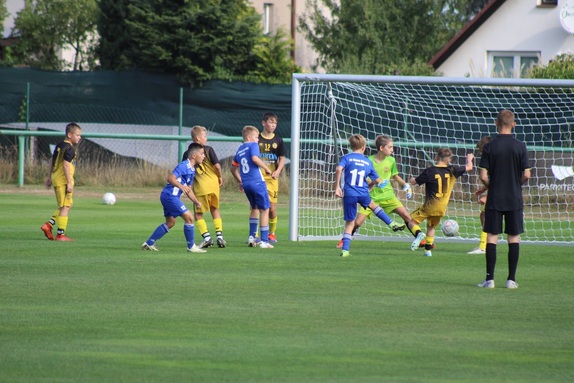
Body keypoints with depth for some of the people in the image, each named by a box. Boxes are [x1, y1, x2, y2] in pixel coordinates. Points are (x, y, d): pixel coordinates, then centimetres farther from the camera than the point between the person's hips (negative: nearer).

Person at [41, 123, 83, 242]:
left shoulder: (59, 146, 14)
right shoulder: (70, 149, -14)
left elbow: (52, 160, 21)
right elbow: (66, 165, -22)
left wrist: (50, 177, 29)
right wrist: (69, 183, -21)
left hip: (56, 178, 9)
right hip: (63, 180, -9)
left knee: (63, 207, 20)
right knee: (65, 207, -4)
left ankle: (49, 225, 11)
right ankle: (60, 234, -3)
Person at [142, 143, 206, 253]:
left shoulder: (192, 170, 15)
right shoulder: (184, 166, -15)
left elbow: (188, 189, 23)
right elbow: (170, 178, -25)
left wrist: (196, 202, 15)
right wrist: (181, 186, -38)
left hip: (169, 197, 11)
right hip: (170, 195, -11)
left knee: (170, 222, 18)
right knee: (189, 218, -10)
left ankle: (149, 244, 23)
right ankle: (191, 247, -1)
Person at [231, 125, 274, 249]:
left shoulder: (239, 149, 17)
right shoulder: (253, 145, -4)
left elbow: (233, 168, 24)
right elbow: (255, 158, -22)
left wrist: (240, 182, 33)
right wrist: (267, 168, -11)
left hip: (246, 184, 7)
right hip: (257, 182, -7)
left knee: (254, 208, 25)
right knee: (264, 210, 0)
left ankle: (252, 236, 20)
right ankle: (264, 241, -2)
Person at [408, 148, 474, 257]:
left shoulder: (429, 171, -13)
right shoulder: (452, 170, -3)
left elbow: (414, 182, -4)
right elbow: (469, 167, 13)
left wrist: (412, 179, 21)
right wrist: (469, 159, 35)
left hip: (430, 206, -5)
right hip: (442, 207, 5)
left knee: (411, 220, 4)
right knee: (431, 226, 24)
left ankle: (418, 234, -25)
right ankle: (428, 249, 17)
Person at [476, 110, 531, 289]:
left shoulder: (489, 147, -6)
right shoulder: (520, 147, -4)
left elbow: (483, 176, -8)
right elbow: (526, 175, -4)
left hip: (494, 199, -1)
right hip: (515, 199, 1)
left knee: (492, 237, 3)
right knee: (514, 237, 6)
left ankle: (490, 279, 0)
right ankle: (511, 279, 5)